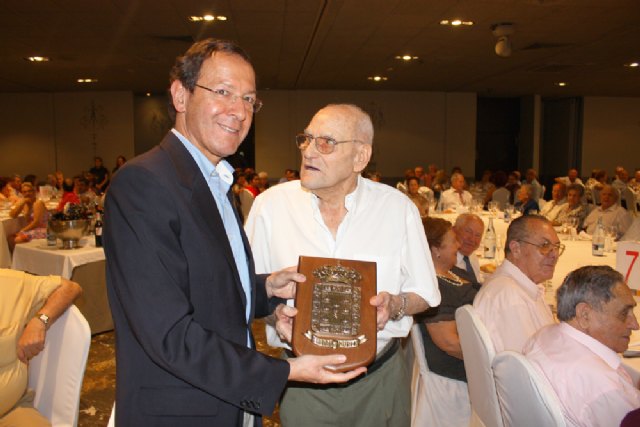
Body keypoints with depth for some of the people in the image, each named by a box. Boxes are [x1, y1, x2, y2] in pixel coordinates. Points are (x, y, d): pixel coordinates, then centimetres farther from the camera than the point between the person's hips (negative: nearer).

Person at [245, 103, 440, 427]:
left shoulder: (398, 207, -7)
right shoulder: (271, 204, -8)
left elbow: (424, 294, 0)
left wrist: (395, 305, -20)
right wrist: (273, 310, -20)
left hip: (379, 379, 1)